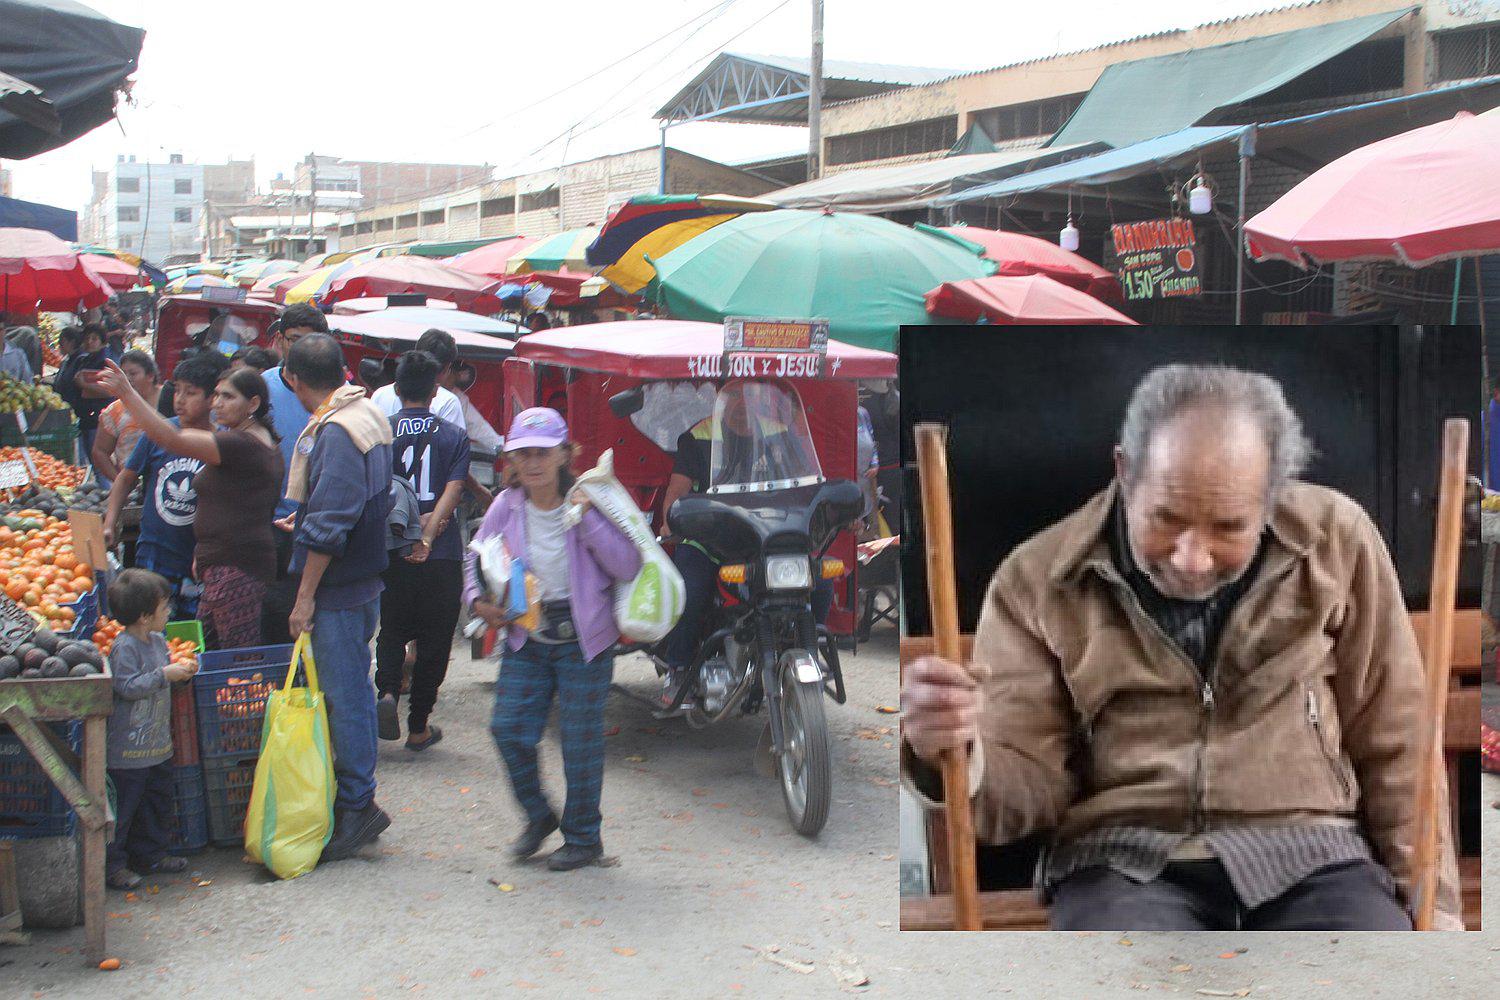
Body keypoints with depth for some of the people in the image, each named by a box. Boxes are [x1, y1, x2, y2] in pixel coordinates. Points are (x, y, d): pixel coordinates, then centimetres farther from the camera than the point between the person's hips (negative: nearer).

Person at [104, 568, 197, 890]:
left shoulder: (158, 641, 9)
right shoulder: (124, 647, -19)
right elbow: (127, 686, -25)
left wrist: (181, 670, 8)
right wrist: (164, 675, -24)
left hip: (158, 743, 9)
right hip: (130, 746, -9)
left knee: (158, 800, 18)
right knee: (123, 806, -2)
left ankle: (150, 855, 31)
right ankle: (112, 865, 8)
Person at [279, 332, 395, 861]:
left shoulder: (336, 432, -20)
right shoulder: (367, 415, 11)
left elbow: (329, 526, -23)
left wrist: (305, 596, -19)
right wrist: (305, 521, 35)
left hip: (338, 587, -10)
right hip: (364, 579, 10)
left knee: (344, 696, -2)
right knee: (350, 690, 16)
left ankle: (356, 805, 6)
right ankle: (357, 801, 24)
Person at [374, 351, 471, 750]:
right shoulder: (454, 437, 1)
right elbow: (453, 492, -10)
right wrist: (427, 536, -16)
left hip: (392, 553, 1)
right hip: (442, 557, 0)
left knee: (392, 630, 18)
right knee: (434, 640, 10)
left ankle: (387, 692, -7)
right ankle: (418, 727, 13)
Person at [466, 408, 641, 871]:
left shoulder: (588, 502, -9)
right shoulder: (507, 507, -1)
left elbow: (628, 565, -16)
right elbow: (477, 556, 13)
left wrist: (588, 519, -24)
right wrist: (478, 599, -5)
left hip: (582, 639, -3)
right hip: (526, 638, 4)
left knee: (580, 738, 3)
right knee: (508, 728, 0)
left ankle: (583, 838, 20)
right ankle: (538, 816, 26)